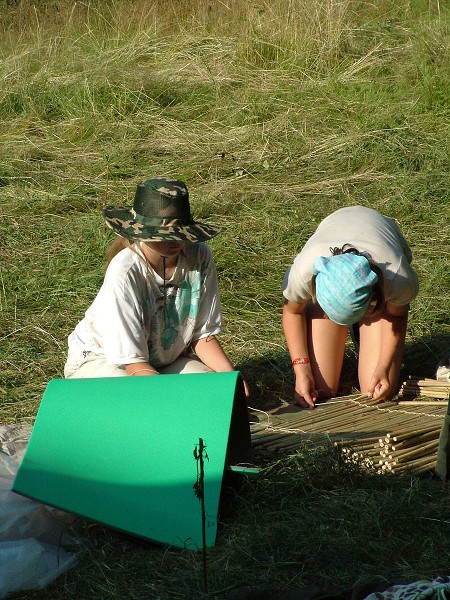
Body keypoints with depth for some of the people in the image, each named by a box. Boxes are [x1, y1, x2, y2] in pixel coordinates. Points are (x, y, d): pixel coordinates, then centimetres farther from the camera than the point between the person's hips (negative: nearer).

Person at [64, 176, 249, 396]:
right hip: (102, 359, -4)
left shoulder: (199, 258, -17)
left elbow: (203, 335, -6)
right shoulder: (125, 272, -30)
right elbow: (134, 362, -28)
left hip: (166, 357, 4)